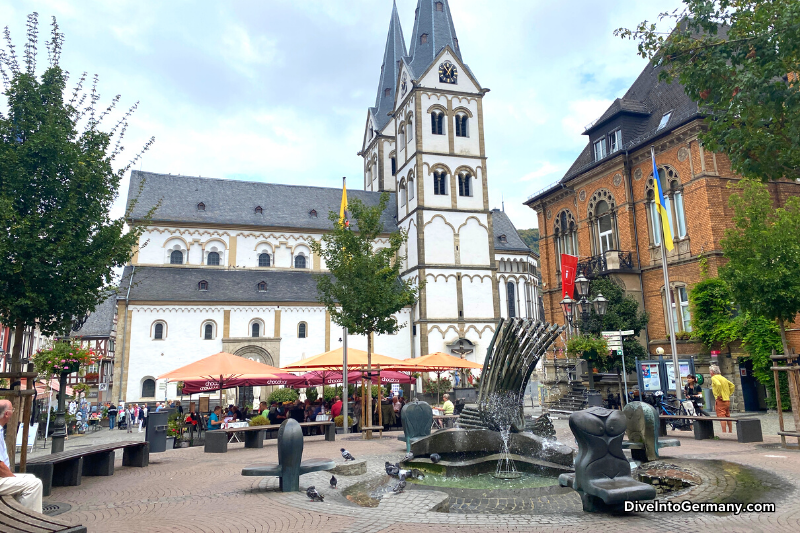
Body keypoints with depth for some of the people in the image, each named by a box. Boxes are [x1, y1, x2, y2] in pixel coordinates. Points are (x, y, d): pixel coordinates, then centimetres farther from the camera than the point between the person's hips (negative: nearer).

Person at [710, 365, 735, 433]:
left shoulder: (714, 377, -8)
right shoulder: (723, 378, 17)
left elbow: (718, 384, -28)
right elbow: (732, 385, 22)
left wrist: (719, 395, -20)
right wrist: (728, 394, 17)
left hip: (720, 400, -8)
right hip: (727, 400, 8)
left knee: (722, 417, -8)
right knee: (728, 416, 14)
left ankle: (724, 432, -10)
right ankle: (730, 431, 19)